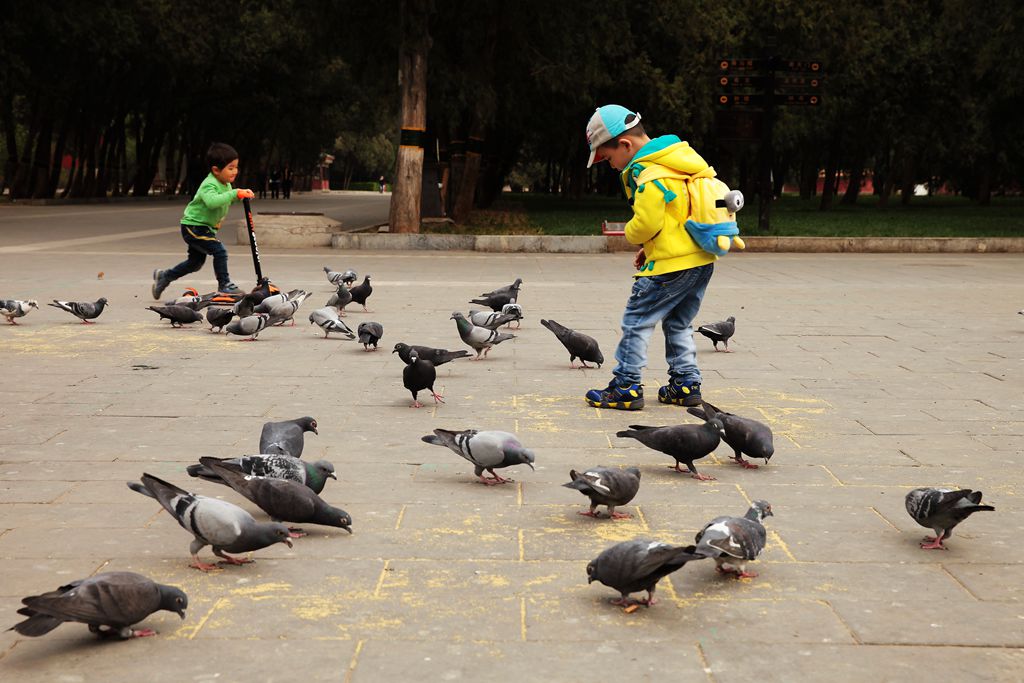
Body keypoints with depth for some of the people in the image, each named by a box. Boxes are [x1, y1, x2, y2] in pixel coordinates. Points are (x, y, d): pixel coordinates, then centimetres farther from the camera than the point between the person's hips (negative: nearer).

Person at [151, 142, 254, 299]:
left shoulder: (226, 184, 4)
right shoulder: (209, 185, -26)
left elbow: (227, 201, 21)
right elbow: (212, 201, -46)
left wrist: (240, 195, 1)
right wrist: (235, 193, -48)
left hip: (206, 227, 10)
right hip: (192, 226, -10)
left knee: (196, 262, 20)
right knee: (219, 251, -20)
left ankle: (164, 276, 36)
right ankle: (224, 285, -7)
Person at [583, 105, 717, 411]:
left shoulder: (647, 174, -17)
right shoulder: (678, 159, 14)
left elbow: (646, 222, -22)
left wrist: (631, 234, 1)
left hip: (671, 265, -10)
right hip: (703, 260, 10)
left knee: (637, 321, 0)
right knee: (678, 324, 20)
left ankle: (626, 387, 2)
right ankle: (686, 385, 22)